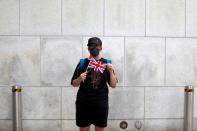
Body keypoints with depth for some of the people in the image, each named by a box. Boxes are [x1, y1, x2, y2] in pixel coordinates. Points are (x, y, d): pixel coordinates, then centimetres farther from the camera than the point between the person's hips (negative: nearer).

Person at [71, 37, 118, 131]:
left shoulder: (106, 63, 1)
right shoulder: (82, 63, 0)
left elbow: (113, 85, 0)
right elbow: (74, 84, 4)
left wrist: (111, 72, -15)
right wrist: (80, 79, -16)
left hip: (101, 103, 0)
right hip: (84, 103, 0)